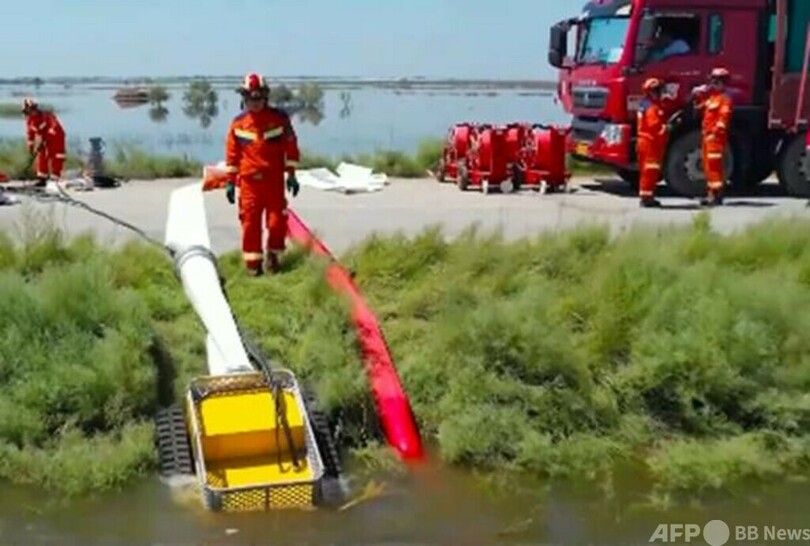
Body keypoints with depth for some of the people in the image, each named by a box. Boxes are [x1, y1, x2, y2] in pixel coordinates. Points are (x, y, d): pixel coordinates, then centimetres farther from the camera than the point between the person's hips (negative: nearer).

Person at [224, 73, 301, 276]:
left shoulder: (279, 118, 1)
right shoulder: (238, 123, 4)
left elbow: (291, 146, 4)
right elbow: (232, 153, 8)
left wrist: (291, 175, 1)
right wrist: (230, 181, 6)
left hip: (274, 179, -1)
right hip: (249, 181, 1)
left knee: (277, 220, -2)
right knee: (250, 222, 1)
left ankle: (273, 255, 18)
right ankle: (253, 261, 10)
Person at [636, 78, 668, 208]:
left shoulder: (645, 104, 16)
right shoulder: (653, 107, -17)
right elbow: (656, 127, -25)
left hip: (644, 142, 11)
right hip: (651, 143, -11)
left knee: (647, 171, 14)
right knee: (650, 171, -8)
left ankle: (646, 197, 19)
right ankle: (647, 197, -7)